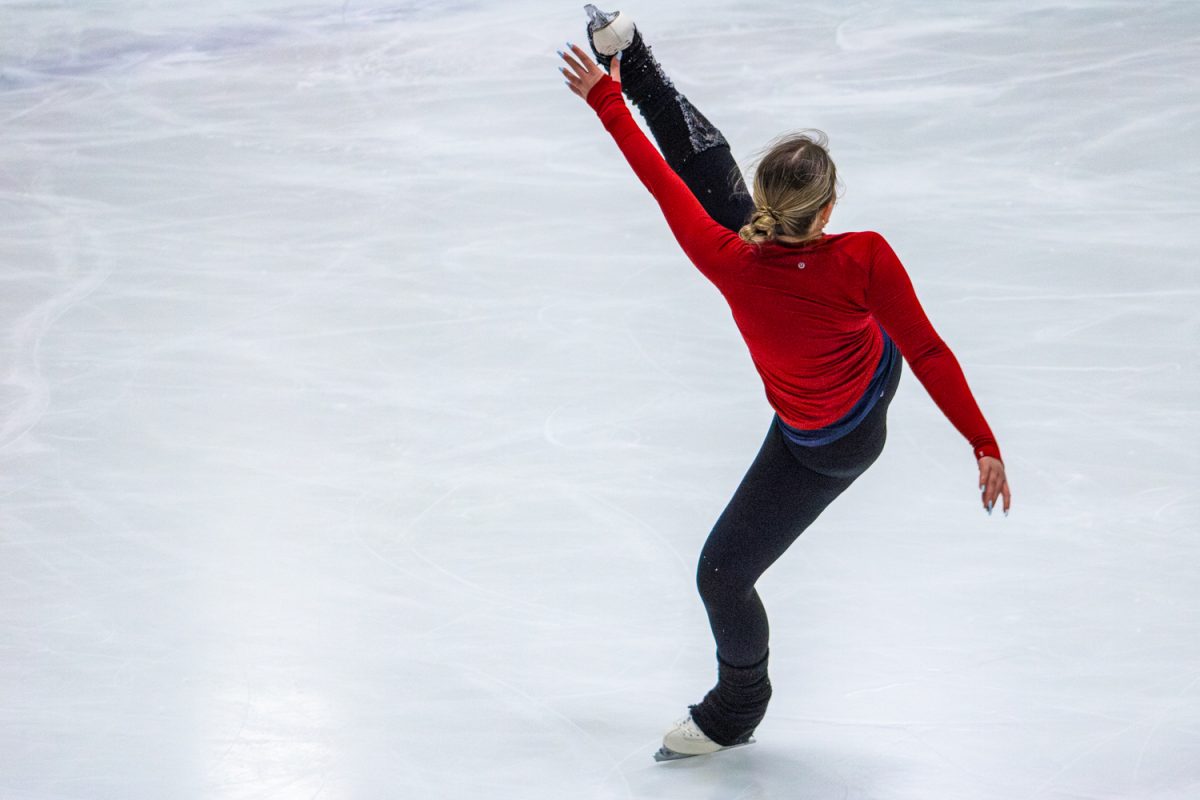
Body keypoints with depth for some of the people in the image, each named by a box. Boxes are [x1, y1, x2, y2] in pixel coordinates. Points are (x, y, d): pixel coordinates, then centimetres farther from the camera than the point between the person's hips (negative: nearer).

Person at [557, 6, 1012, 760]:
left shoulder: (734, 265, -38)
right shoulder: (865, 259, -35)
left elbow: (662, 180, -25)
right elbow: (927, 352, -24)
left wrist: (606, 100, -12)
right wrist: (984, 444, -12)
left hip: (825, 443, -3)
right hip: (874, 373, 4)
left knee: (723, 572, 17)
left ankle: (737, 710, 42)